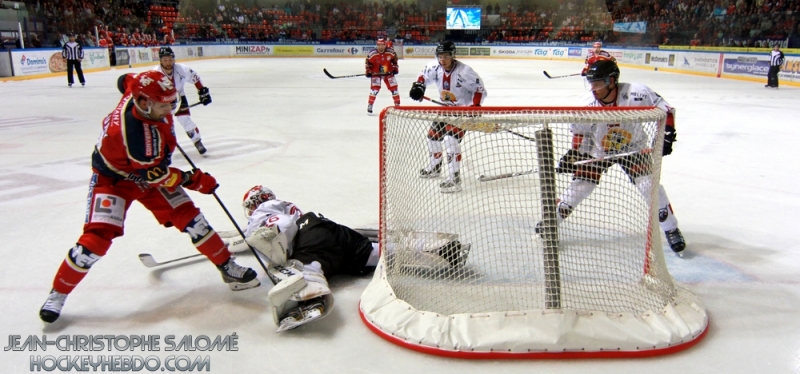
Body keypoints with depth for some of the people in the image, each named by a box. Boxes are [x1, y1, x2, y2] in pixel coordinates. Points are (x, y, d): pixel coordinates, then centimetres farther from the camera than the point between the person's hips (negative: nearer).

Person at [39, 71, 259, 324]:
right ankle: (58, 293, 8)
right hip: (114, 177, -7)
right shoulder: (135, 134, -40)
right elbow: (155, 174, -27)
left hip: (150, 169, 7)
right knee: (97, 238, -16)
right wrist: (191, 180, -17)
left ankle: (227, 268, 7)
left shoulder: (140, 91, -20)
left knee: (188, 217, -3)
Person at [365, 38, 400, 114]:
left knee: (394, 88, 3)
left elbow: (394, 59, 6)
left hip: (388, 73, 3)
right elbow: (368, 62, -6)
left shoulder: (390, 52, -12)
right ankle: (370, 105, -3)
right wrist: (368, 71, -10)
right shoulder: (372, 53, -19)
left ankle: (397, 105, 19)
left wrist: (395, 68, 1)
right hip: (376, 73, -3)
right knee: (375, 89, -16)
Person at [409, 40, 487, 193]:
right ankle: (434, 167, 42)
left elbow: (480, 89, -19)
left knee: (451, 138, -24)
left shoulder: (464, 71, -27)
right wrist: (419, 86, -11)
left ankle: (454, 179, -21)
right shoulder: (435, 67, -12)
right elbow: (425, 75, 9)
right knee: (433, 134, 16)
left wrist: (475, 108, -29)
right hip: (445, 108, 7)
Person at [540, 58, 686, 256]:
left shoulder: (636, 93, -29)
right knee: (579, 185, -5)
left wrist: (666, 135, -26)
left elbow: (665, 111, -17)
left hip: (633, 148, -1)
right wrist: (574, 154, -15)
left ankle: (671, 229, 9)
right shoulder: (590, 105, -21)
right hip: (599, 151, 1)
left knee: (650, 185, -12)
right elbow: (580, 132, -6)